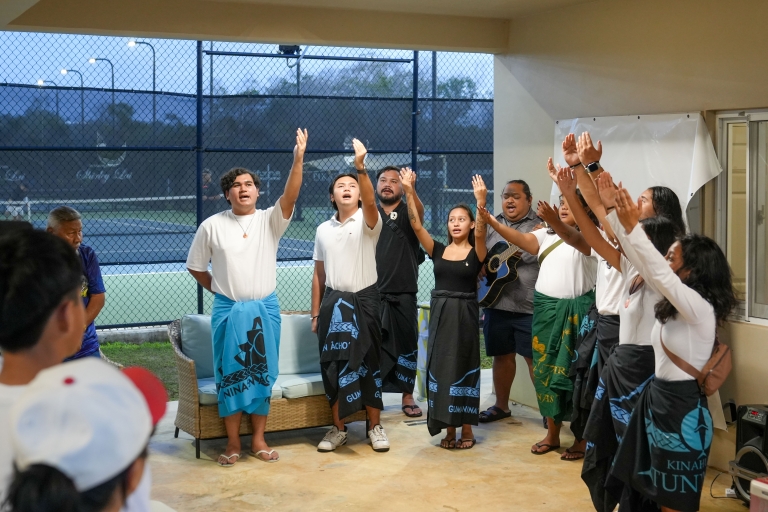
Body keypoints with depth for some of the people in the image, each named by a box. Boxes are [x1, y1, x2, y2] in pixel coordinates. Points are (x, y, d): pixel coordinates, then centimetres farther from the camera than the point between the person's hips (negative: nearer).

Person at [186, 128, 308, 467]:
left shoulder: (270, 220, -1)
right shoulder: (212, 226, -2)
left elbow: (290, 196, -20)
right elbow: (195, 266, 8)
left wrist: (298, 159, -32)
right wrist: (218, 290, 3)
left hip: (265, 309, 1)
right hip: (228, 310, -1)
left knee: (263, 374, 7)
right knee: (230, 374, 4)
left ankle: (259, 440, 19)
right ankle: (233, 443, 14)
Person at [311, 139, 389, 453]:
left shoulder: (368, 222, -3)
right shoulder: (323, 229, 10)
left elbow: (370, 202, -28)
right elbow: (319, 274, 13)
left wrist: (361, 167, -42)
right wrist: (316, 313, 9)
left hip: (364, 300, -3)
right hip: (333, 302, 4)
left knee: (369, 363, 1)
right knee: (333, 366, 5)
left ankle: (375, 427, 12)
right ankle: (337, 429, 15)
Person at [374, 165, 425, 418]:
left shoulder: (408, 214, 4)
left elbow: (419, 212, -21)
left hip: (404, 294, -1)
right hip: (373, 293, 1)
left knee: (407, 346, 4)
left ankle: (408, 397, 14)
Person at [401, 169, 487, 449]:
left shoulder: (477, 252, -2)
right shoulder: (438, 250, 5)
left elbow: (482, 230, -21)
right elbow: (416, 226, -4)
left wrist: (481, 200, -35)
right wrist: (409, 192, -15)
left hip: (465, 314, -3)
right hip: (440, 314, 3)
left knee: (465, 368, 4)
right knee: (441, 369, 5)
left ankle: (466, 429, 13)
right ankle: (448, 428, 14)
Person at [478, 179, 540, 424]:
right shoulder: (491, 225, 11)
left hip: (530, 306, -4)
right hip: (496, 303, 4)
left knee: (536, 357, -2)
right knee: (502, 355, 14)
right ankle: (501, 405, 27)